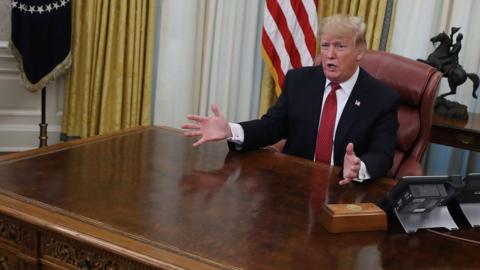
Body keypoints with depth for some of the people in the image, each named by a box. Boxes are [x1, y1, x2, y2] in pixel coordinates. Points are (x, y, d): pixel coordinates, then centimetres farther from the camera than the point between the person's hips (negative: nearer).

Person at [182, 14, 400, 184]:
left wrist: (360, 168, -36)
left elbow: (382, 155, -11)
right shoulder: (298, 80, 3)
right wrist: (230, 130, -20)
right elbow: (272, 125, -1)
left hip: (346, 188, 0)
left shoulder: (383, 99, -5)